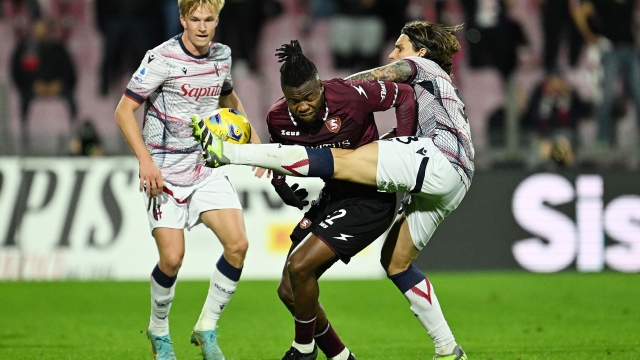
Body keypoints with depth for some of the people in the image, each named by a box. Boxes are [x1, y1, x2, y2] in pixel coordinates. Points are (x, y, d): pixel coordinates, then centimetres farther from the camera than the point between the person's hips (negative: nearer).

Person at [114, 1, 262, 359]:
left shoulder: (222, 56, 4)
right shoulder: (162, 58, -14)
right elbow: (124, 111, -12)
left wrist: (254, 141, 14)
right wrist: (146, 161, -22)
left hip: (208, 166, 5)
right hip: (165, 172, -5)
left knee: (237, 244, -11)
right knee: (172, 257, -12)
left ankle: (206, 329, 5)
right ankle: (159, 330, 16)